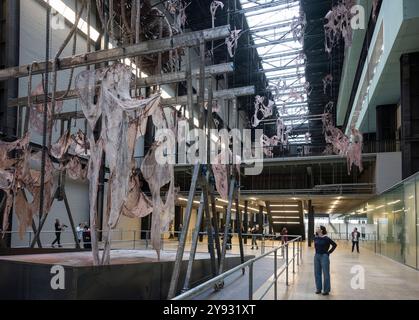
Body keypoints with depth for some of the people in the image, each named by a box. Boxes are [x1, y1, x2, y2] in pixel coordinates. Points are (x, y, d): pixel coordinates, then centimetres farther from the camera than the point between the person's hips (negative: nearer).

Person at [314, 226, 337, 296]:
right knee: (317, 273, 11)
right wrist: (317, 251, 12)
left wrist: (329, 252, -5)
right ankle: (318, 289, 23)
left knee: (326, 274, 2)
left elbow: (334, 245, -7)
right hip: (317, 256, 6)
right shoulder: (316, 238, 3)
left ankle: (326, 290, 12)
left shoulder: (326, 238, -13)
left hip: (324, 256, -6)